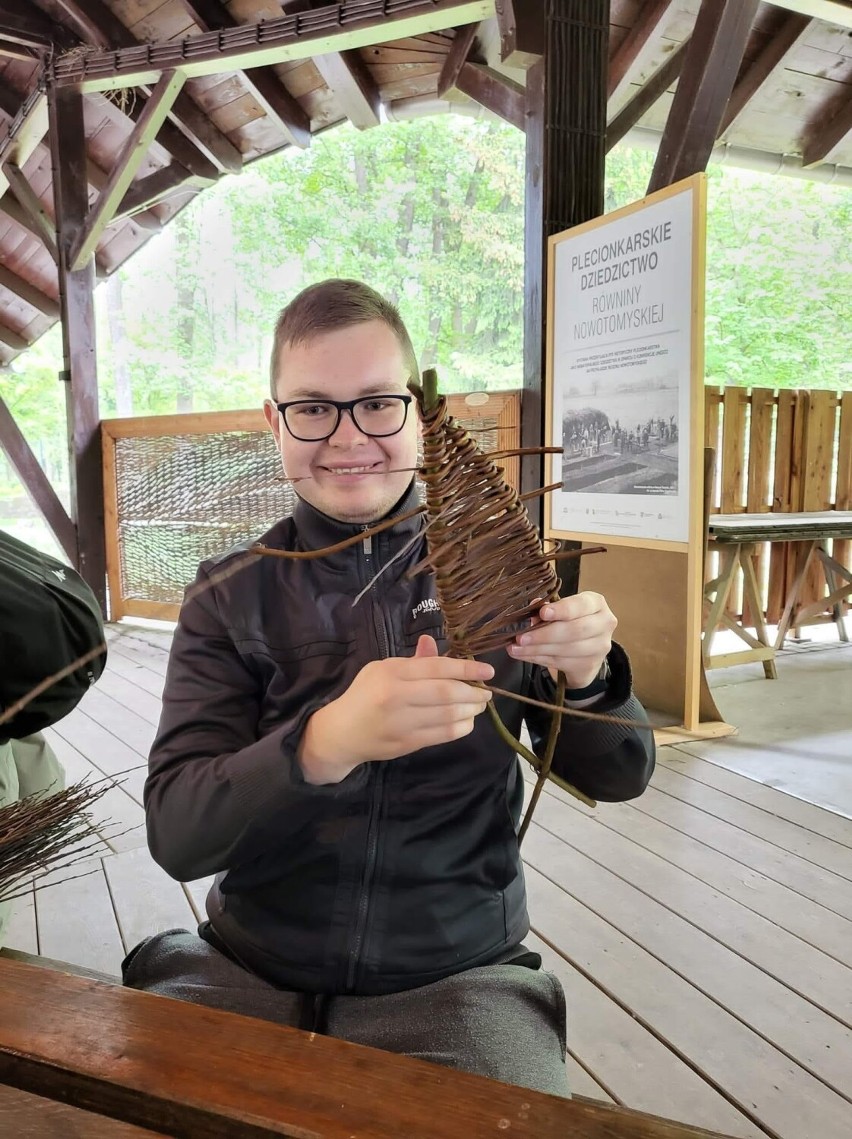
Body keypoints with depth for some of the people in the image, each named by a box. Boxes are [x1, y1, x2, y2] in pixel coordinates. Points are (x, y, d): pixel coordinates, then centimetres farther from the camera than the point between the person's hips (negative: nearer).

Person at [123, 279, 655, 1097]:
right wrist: (325, 743, -32)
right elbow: (175, 834, -13)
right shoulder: (229, 598, -4)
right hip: (249, 971, 1)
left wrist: (588, 680, -23)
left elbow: (619, 777, -1)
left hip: (455, 974, 1)